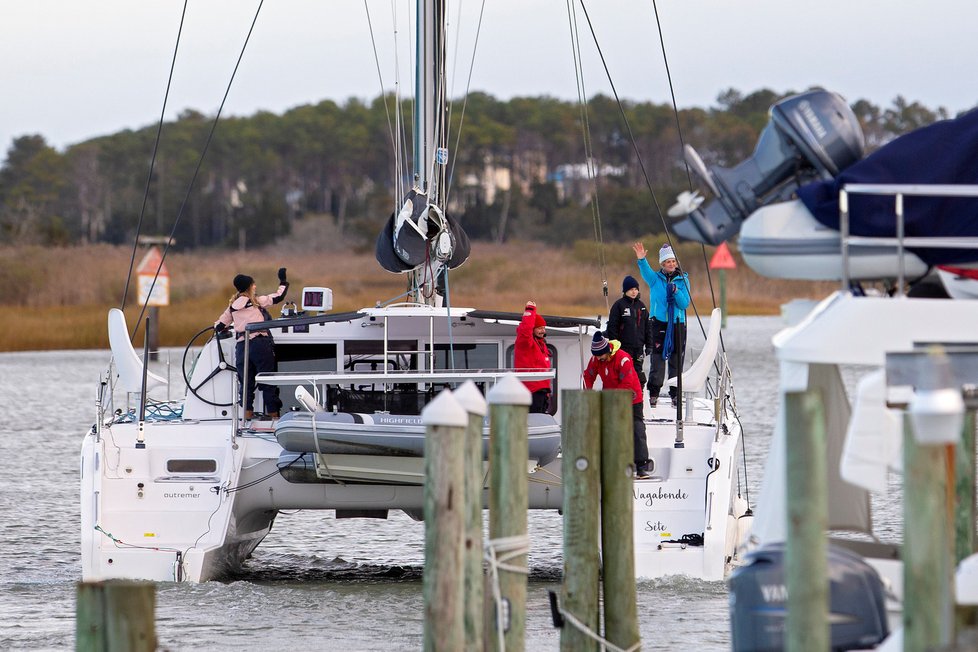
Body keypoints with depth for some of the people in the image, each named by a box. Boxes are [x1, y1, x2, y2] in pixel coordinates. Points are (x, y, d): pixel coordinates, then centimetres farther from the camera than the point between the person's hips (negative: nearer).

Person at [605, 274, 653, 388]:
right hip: (624, 346, -4)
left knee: (638, 371, 5)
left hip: (638, 346, 4)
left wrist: (649, 345, 10)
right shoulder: (619, 305, -3)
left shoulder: (641, 306, 12)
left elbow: (648, 326, 15)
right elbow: (612, 326, -4)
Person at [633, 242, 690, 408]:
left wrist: (676, 291, -16)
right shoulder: (655, 279, 6)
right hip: (659, 324, -1)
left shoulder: (683, 280, 7)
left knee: (676, 360, 1)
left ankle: (675, 394, 7)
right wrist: (641, 260, -35)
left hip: (678, 325, 1)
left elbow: (685, 304, 1)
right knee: (657, 360, -6)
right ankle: (653, 394, -4)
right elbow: (645, 271, -16)